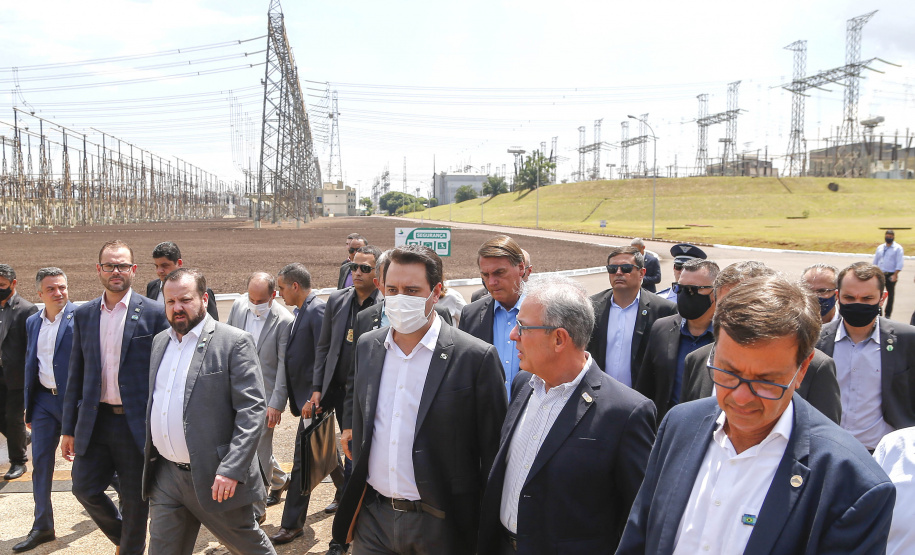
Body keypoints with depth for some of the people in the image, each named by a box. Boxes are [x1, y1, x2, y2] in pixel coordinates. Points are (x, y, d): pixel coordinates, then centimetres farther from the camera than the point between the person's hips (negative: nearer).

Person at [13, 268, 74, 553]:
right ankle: (42, 527, 21)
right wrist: (28, 406, 14)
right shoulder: (32, 322, 9)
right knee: (41, 463, 9)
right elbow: (31, 364, 15)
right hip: (44, 401, 6)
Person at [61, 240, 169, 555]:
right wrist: (68, 428, 9)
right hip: (95, 422, 4)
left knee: (135, 501, 7)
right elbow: (76, 375, 11)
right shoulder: (83, 314, 7)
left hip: (137, 423, -4)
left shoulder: (154, 313, -6)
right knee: (84, 487, 5)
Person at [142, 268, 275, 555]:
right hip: (166, 475, 6)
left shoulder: (235, 342, -12)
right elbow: (155, 401, 18)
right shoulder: (160, 341, 10)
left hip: (215, 477, -5)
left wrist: (231, 470, -23)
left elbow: (253, 410, -17)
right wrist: (149, 457, 12)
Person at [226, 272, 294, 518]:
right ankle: (280, 480, 42)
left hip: (265, 395, -6)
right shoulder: (238, 306, -1)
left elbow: (284, 365, -14)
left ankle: (255, 509, 13)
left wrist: (276, 404, -15)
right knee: (258, 446, 18)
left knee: (258, 450, -1)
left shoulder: (284, 320, -16)